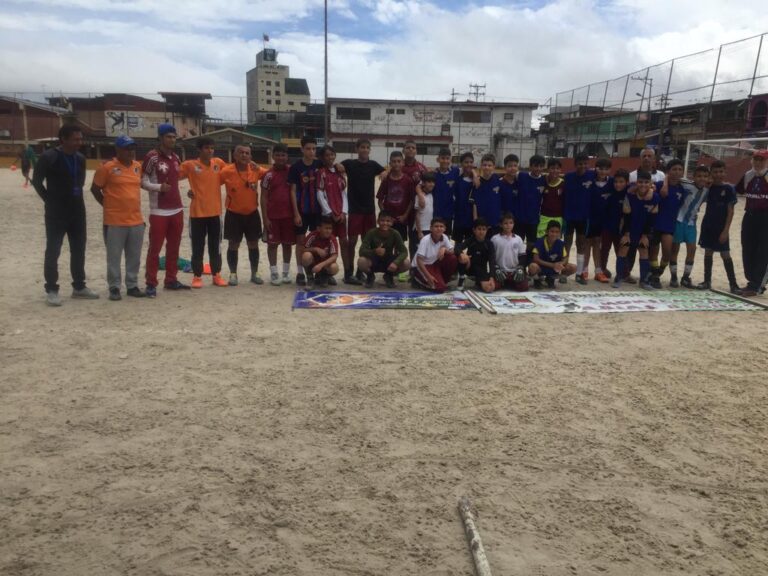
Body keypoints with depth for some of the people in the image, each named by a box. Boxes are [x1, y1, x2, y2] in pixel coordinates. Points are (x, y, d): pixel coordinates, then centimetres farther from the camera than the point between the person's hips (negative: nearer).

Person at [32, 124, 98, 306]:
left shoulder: (81, 158, 5)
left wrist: (77, 195, 12)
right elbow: (37, 181, -3)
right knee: (53, 251, 1)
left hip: (78, 210, 6)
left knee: (79, 249, 11)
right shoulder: (48, 157, -13)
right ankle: (51, 290, 9)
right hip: (56, 212, -6)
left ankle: (79, 286, 23)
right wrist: (50, 200, -1)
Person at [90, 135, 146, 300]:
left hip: (137, 220, 5)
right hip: (115, 222, -5)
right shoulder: (107, 167, -8)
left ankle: (132, 286, 22)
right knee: (114, 257, 4)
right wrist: (108, 205, 1)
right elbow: (95, 189, 0)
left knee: (134, 257, 11)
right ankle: (114, 288, 14)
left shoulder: (138, 166, 8)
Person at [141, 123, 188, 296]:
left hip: (177, 210, 7)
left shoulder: (176, 157, 12)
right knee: (155, 248, -2)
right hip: (159, 211, -7)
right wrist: (159, 187, -24)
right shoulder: (152, 157, -8)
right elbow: (143, 181, -8)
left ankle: (171, 280, 23)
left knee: (173, 247, 12)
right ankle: (151, 284, 5)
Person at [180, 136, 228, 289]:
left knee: (215, 247, 11)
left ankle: (216, 275, 21)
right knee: (197, 247, 4)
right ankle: (197, 276, 14)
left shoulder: (219, 163, 3)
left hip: (215, 212, 3)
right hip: (197, 212, -3)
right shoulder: (190, 165, -6)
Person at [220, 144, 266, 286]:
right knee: (233, 245, 3)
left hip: (252, 213, 3)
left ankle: (254, 274, 21)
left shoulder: (256, 170, -4)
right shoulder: (227, 171, -12)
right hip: (234, 214, -3)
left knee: (253, 244, 9)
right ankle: (233, 274, 15)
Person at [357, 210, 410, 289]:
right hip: (374, 262, -1)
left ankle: (389, 276, 6)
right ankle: (370, 276, 2)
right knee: (361, 261, -35)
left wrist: (395, 262, -41)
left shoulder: (395, 234, -15)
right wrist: (374, 251, -46)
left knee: (407, 263, -26)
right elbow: (362, 251, -25)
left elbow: (404, 252, -20)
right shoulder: (372, 233, -19)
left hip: (388, 262, 2)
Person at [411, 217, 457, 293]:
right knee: (440, 287, -22)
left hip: (434, 264, 6)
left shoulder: (444, 237, -9)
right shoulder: (425, 240, -24)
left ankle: (442, 280, 2)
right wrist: (429, 276, -29)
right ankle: (417, 280, 3)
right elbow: (419, 260, -26)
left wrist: (444, 249, -27)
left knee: (453, 258, -18)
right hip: (420, 266, -6)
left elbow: (452, 252, -6)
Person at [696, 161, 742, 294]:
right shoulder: (708, 187, 3)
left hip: (721, 227, -4)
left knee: (725, 255, -2)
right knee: (708, 253, 9)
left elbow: (730, 211, -10)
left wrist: (726, 230, -14)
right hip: (707, 225, 4)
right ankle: (707, 281, 18)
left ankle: (733, 284, 3)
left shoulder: (729, 189, -8)